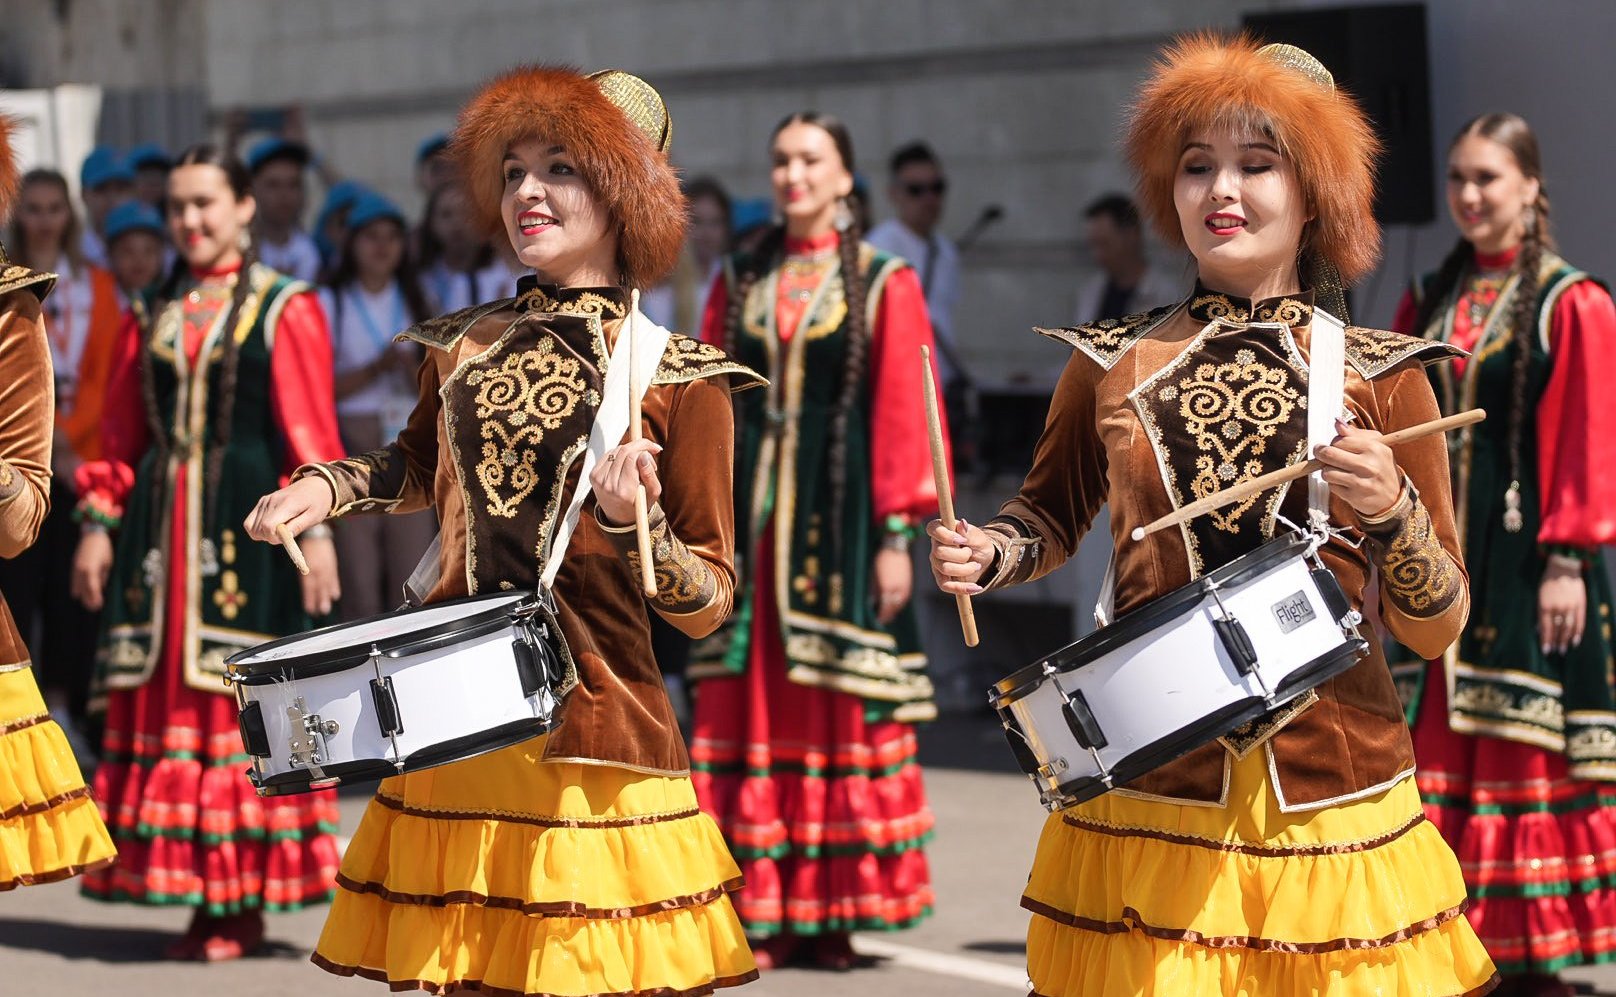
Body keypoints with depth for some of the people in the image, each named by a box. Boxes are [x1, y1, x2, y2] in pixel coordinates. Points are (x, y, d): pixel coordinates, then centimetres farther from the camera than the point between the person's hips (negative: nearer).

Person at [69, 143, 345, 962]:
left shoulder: (284, 312, 1)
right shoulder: (155, 317, 14)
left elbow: (310, 432, -4)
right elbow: (120, 433, 15)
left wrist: (317, 528, -12)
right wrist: (98, 524, 8)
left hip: (247, 525, -5)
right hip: (160, 526, 5)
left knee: (244, 698, -4)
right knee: (164, 700, 2)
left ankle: (245, 902, 0)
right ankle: (199, 898, 8)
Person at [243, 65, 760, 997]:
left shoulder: (676, 379, -4)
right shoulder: (465, 346, 9)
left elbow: (709, 602, -5)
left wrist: (632, 521, -22)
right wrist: (327, 487, 14)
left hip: (591, 743, -4)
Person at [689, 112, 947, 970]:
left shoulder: (884, 285, 2)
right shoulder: (738, 283, 12)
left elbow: (903, 409, -3)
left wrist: (895, 534, -9)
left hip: (840, 514, -3)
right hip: (752, 513, 3)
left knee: (840, 715, -2)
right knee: (748, 710, 1)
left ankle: (832, 915, 4)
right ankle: (761, 915, 5)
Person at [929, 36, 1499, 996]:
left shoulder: (1381, 376, 0)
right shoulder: (1112, 365, 4)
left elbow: (1437, 627, 1)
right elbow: (1055, 514, 21)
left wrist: (1391, 511, -17)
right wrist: (991, 553, 0)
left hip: (1328, 799, -1)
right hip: (1146, 797, 1)